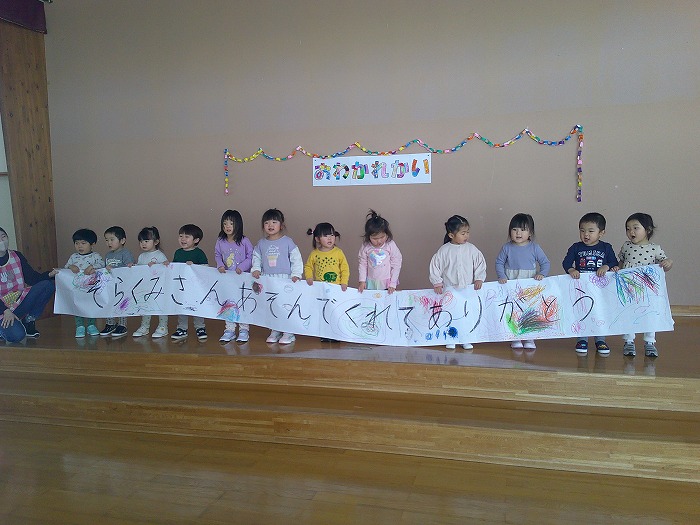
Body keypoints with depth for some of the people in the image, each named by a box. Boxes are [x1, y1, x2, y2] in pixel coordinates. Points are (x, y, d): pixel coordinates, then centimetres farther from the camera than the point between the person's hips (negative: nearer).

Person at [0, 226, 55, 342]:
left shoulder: (16, 256, 5)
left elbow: (32, 278, 1)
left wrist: (50, 274, -18)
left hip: (19, 304, 5)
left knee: (48, 284, -16)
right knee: (16, 335, -31)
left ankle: (29, 321, -5)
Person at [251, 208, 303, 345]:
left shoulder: (287, 242, -2)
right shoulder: (261, 244, 8)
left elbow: (296, 259, -2)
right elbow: (256, 258, 16)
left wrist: (296, 274, -10)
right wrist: (256, 269, -1)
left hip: (285, 280, -4)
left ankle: (289, 333, 8)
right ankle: (275, 332, 20)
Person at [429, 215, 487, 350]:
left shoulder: (471, 249, -2)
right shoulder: (444, 250, -6)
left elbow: (480, 264, 5)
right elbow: (435, 266, 0)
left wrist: (479, 278, -6)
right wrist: (437, 283, -5)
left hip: (468, 289, 1)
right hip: (449, 290, -1)